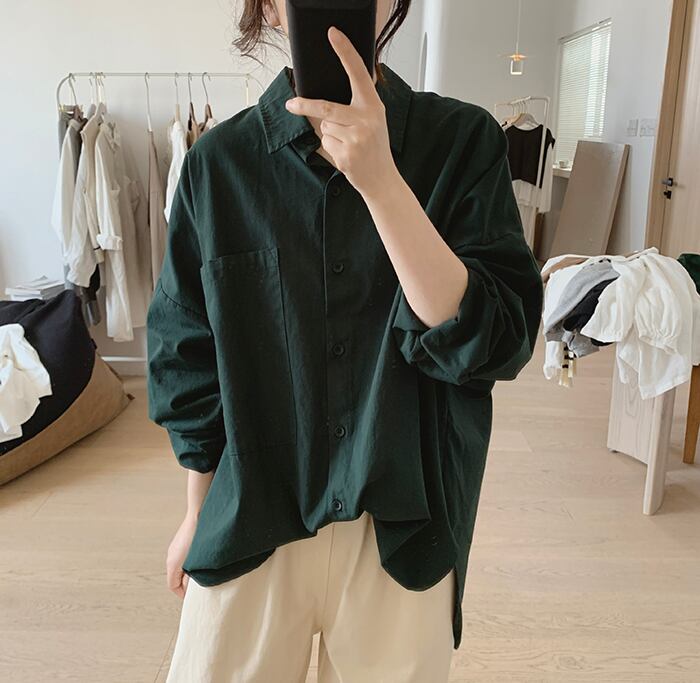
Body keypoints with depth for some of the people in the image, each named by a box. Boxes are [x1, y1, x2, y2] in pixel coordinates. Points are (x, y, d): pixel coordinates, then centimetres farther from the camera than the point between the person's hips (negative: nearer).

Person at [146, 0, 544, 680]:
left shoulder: (464, 140, -9)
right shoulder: (218, 161, -5)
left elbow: (496, 341, -18)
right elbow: (190, 358, 4)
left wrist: (380, 179, -28)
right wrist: (197, 512, 11)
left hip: (402, 529, 0)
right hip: (251, 525, 1)